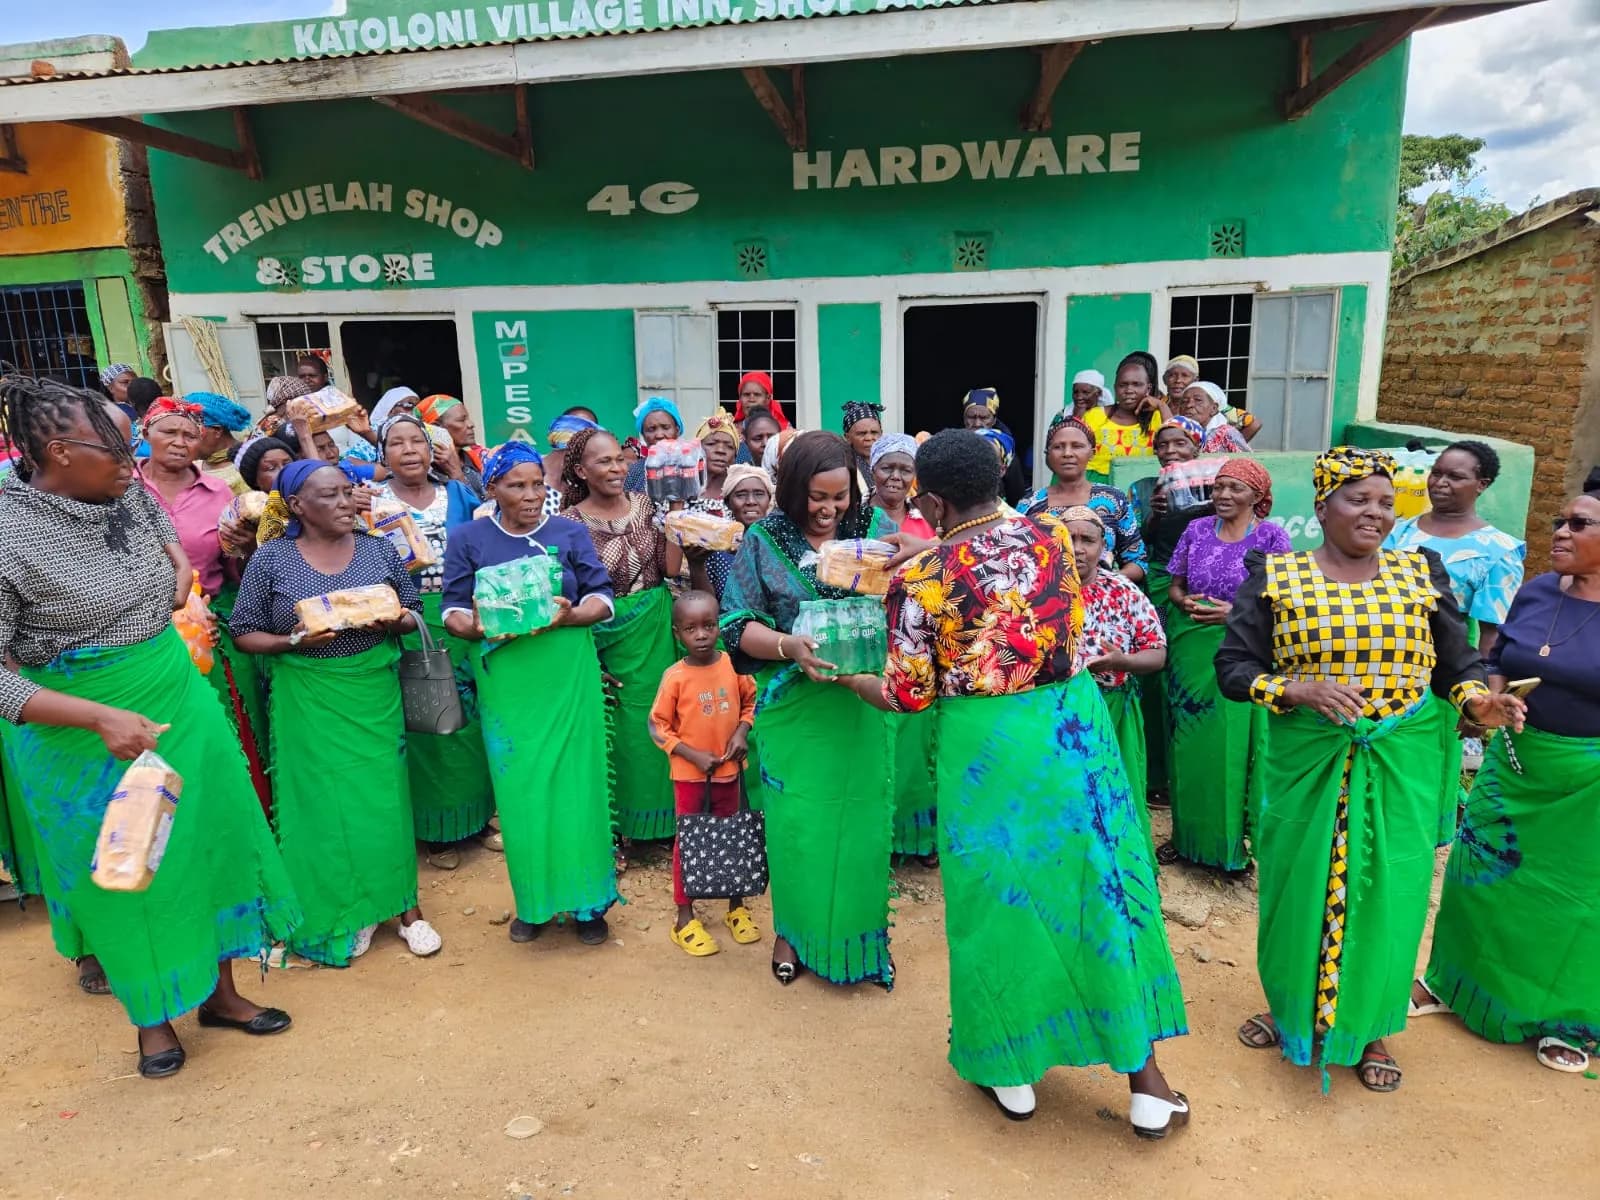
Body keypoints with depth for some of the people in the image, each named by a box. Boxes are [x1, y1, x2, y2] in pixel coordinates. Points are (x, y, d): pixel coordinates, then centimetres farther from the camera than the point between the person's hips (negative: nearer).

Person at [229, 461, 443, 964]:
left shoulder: (379, 549, 3)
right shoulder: (269, 559, -3)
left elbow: (413, 613, 8)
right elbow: (245, 633, 0)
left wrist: (393, 622, -14)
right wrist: (292, 641, -18)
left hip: (374, 691, 2)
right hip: (306, 698, -1)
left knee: (384, 795, 4)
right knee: (321, 802, 4)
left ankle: (404, 904, 19)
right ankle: (341, 914, 22)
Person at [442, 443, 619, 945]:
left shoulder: (570, 532, 5)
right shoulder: (468, 538, 6)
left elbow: (602, 598, 1)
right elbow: (453, 609, 3)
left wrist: (570, 615, -18)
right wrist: (476, 627, -19)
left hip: (568, 673, 0)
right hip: (504, 678, 1)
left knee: (575, 782, 1)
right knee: (519, 789, 5)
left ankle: (587, 899, 17)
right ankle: (533, 901, 22)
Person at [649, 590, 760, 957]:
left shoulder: (734, 665, -7)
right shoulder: (675, 676, -14)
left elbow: (751, 702, 9)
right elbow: (658, 727, -9)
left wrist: (742, 732, -9)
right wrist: (694, 755, -16)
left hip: (729, 770, 3)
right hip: (689, 774, -3)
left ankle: (736, 908, 32)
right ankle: (685, 919, 20)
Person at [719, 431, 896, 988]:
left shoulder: (875, 527, 2)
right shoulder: (762, 541, -1)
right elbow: (738, 626, -4)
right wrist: (789, 645, -21)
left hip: (861, 703, 1)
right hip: (793, 707, -1)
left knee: (861, 816, 8)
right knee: (797, 821, 8)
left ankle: (861, 932, 29)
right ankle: (794, 929, 30)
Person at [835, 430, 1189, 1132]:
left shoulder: (920, 578, -11)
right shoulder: (1051, 533, 0)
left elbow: (906, 696, -5)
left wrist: (840, 675, 13)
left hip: (983, 745, -3)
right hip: (1071, 728, 3)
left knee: (996, 892, 14)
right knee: (1099, 886, 14)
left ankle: (1011, 1071, 33)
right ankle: (1145, 1081, 26)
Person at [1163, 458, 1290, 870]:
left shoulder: (1272, 536, -3)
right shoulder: (1197, 530, 7)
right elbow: (1175, 585, 12)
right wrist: (1184, 602, -10)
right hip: (1191, 650, 3)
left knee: (1233, 742, 0)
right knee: (1188, 740, 8)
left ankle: (1232, 838, 15)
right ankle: (1187, 833, 22)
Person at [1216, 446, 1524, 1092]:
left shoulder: (1420, 573, 4)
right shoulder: (1276, 576, -2)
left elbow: (1458, 664, 9)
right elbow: (1234, 668, -4)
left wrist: (1479, 702, -12)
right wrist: (1300, 690, -20)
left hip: (1400, 766, 1)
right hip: (1307, 760, -1)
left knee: (1387, 892, 8)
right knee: (1298, 885, 11)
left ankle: (1370, 1027, 31)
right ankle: (1291, 1007, 35)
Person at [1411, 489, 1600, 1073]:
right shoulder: (1535, 591, -1)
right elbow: (1495, 662, 10)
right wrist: (1494, 700, -9)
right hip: (1514, 763, 4)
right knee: (1483, 874, 14)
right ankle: (1451, 981, 34)